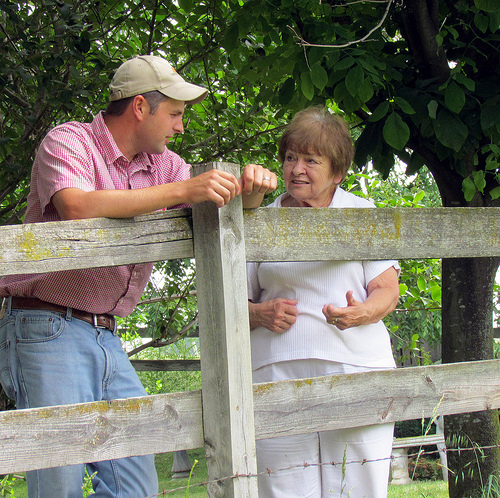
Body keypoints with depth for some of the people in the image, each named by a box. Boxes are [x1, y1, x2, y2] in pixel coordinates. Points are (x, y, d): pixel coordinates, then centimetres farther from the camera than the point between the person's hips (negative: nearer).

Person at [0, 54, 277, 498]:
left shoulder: (163, 164, 13)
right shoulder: (69, 141, -7)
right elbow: (77, 207, -27)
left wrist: (250, 191, -9)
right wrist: (181, 190, -27)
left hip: (107, 338, 7)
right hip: (49, 330, -7)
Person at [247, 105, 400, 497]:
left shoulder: (363, 214, 12)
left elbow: (387, 291, 6)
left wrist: (362, 313, -16)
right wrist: (260, 314, -5)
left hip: (355, 370, -1)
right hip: (278, 372, 1)